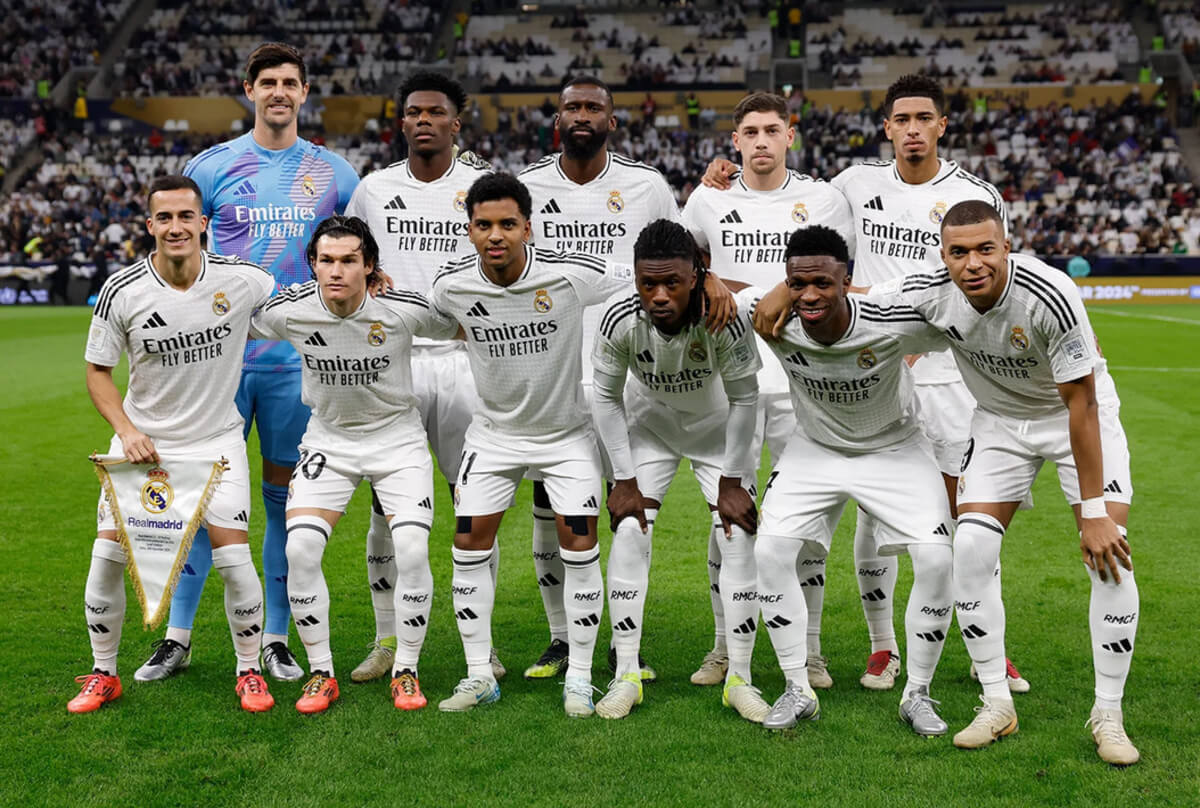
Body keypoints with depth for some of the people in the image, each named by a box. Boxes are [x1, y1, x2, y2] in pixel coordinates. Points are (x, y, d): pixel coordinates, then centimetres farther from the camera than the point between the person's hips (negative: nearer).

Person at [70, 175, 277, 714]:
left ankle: (250, 671, 12)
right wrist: (127, 429, -14)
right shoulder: (121, 291, -12)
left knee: (233, 558, -10)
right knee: (107, 554, -4)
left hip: (216, 439, -1)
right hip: (142, 438, 1)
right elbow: (98, 371, -1)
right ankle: (104, 674, 18)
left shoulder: (240, 280, -13)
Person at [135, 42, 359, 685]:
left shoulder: (334, 173, 7)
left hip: (297, 357, 1)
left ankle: (275, 638, 17)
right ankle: (177, 636, 13)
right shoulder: (211, 166, 4)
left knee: (285, 494, 6)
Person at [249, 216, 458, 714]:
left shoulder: (406, 308, -20)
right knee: (300, 547, -16)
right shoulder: (289, 310, -16)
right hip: (328, 440, 2)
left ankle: (406, 671, 4)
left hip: (397, 438, -1)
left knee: (412, 550, -18)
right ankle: (321, 673, 2)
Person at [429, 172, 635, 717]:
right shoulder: (452, 285, -14)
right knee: (469, 542, -2)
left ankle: (579, 678, 7)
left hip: (567, 431, -2)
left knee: (579, 545, -8)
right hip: (494, 431, 2)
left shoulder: (572, 274, -22)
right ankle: (479, 675, 11)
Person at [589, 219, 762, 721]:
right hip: (649, 423, 1)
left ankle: (739, 677, 2)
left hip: (717, 428, -1)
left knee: (739, 537, -9)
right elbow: (605, 397, -12)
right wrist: (624, 479, -11)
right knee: (629, 532, -10)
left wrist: (732, 480, -14)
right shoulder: (620, 318, -30)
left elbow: (744, 399, -18)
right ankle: (626, 675, 1)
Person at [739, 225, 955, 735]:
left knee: (936, 559, -16)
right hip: (814, 449, 2)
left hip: (894, 448, -2)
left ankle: (917, 694, 5)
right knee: (771, 551, -14)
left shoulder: (893, 322, -33)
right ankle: (798, 691, 3)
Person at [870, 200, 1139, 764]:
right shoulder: (933, 294, -22)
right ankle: (997, 706, 5)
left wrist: (1093, 511, -25)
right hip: (1000, 419, 3)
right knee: (971, 550, -11)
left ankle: (1108, 716, 0)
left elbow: (1081, 403, -27)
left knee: (1110, 557, -15)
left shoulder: (1050, 296, -34)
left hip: (1078, 416, -3)